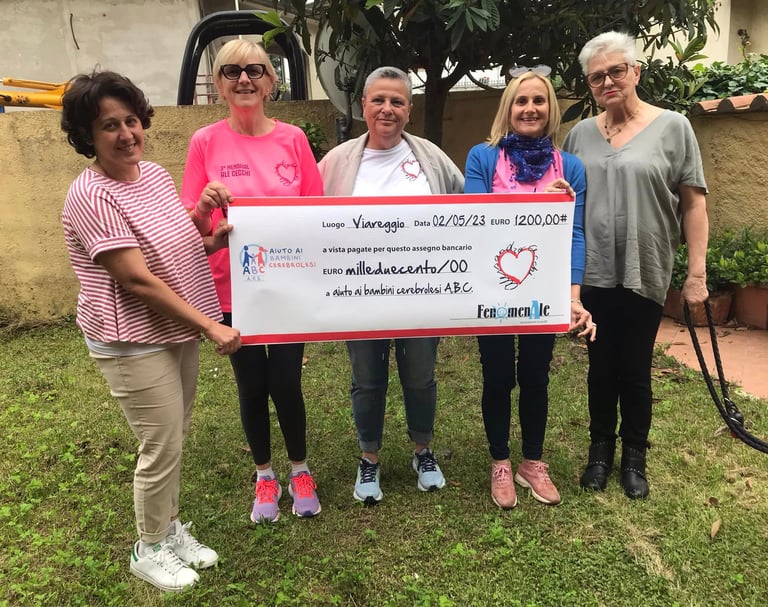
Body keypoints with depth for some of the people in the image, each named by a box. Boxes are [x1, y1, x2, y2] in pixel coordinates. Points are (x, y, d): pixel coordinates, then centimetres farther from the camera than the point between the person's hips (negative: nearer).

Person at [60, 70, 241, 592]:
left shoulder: (156, 174, 5)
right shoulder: (91, 196, -19)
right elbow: (137, 280, -23)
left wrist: (216, 240, -4)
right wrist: (211, 326, -22)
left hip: (178, 332, 8)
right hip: (134, 343, -7)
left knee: (174, 441, 19)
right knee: (162, 449, 4)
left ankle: (172, 529, 40)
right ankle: (150, 549, 28)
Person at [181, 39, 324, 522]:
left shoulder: (293, 139, 0)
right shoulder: (206, 143, -3)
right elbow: (192, 228, -1)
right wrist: (204, 206, -23)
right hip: (233, 288, 0)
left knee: (286, 384, 5)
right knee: (251, 387, 13)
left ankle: (300, 472, 31)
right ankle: (265, 477, 35)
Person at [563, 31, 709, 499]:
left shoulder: (673, 128, -1)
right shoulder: (580, 135, 7)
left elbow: (694, 204, -2)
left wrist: (697, 272, -7)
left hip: (645, 274, -2)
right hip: (593, 274, 2)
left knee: (636, 371, 9)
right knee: (602, 368, 13)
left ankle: (635, 459, 28)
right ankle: (601, 451, 30)